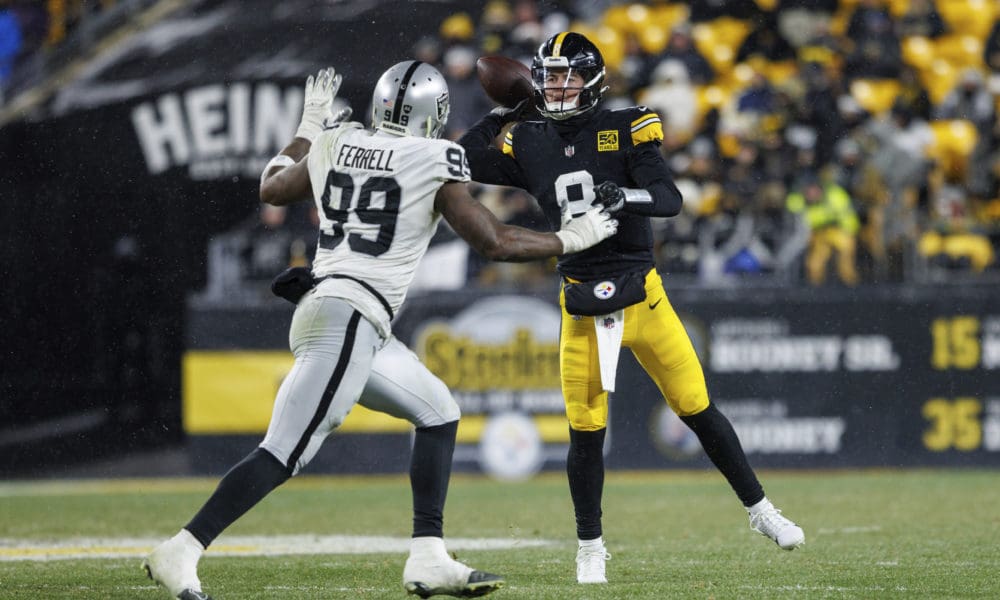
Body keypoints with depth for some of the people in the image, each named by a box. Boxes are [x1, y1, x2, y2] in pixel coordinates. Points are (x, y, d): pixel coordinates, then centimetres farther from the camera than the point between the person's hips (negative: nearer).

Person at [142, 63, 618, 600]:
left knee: (438, 413, 20)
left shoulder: (334, 145, 12)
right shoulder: (436, 162, -5)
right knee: (283, 454, -13)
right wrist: (570, 240, 10)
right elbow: (494, 243, -3)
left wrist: (310, 126, 42)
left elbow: (271, 188, 30)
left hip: (318, 307, 9)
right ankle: (179, 553, -19)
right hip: (350, 319, -9)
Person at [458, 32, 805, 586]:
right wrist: (501, 116, -1)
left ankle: (759, 510, 17)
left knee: (697, 409, 1)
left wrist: (626, 195, -34)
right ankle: (590, 549, 12)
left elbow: (670, 200, -14)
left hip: (642, 295, -1)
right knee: (586, 430, -2)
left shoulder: (624, 130, -4)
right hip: (582, 306, 2)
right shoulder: (530, 145, 5)